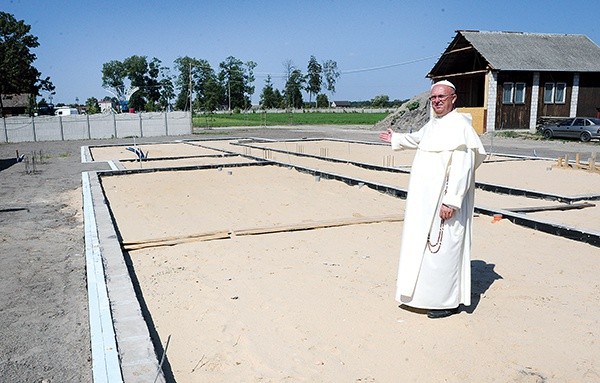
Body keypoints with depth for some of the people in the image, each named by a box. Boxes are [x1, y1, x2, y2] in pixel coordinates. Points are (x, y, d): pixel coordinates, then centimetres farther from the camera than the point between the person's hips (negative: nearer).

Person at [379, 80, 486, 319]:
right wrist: (396, 139, 50)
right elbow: (418, 138, 36)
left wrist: (451, 201, -26)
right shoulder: (434, 124, 13)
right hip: (427, 200, 10)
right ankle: (431, 294, 29)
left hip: (443, 201, -10)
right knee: (423, 245, 15)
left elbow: (462, 168, -23)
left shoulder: (459, 126, -16)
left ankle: (448, 302, 9)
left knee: (442, 248, -4)